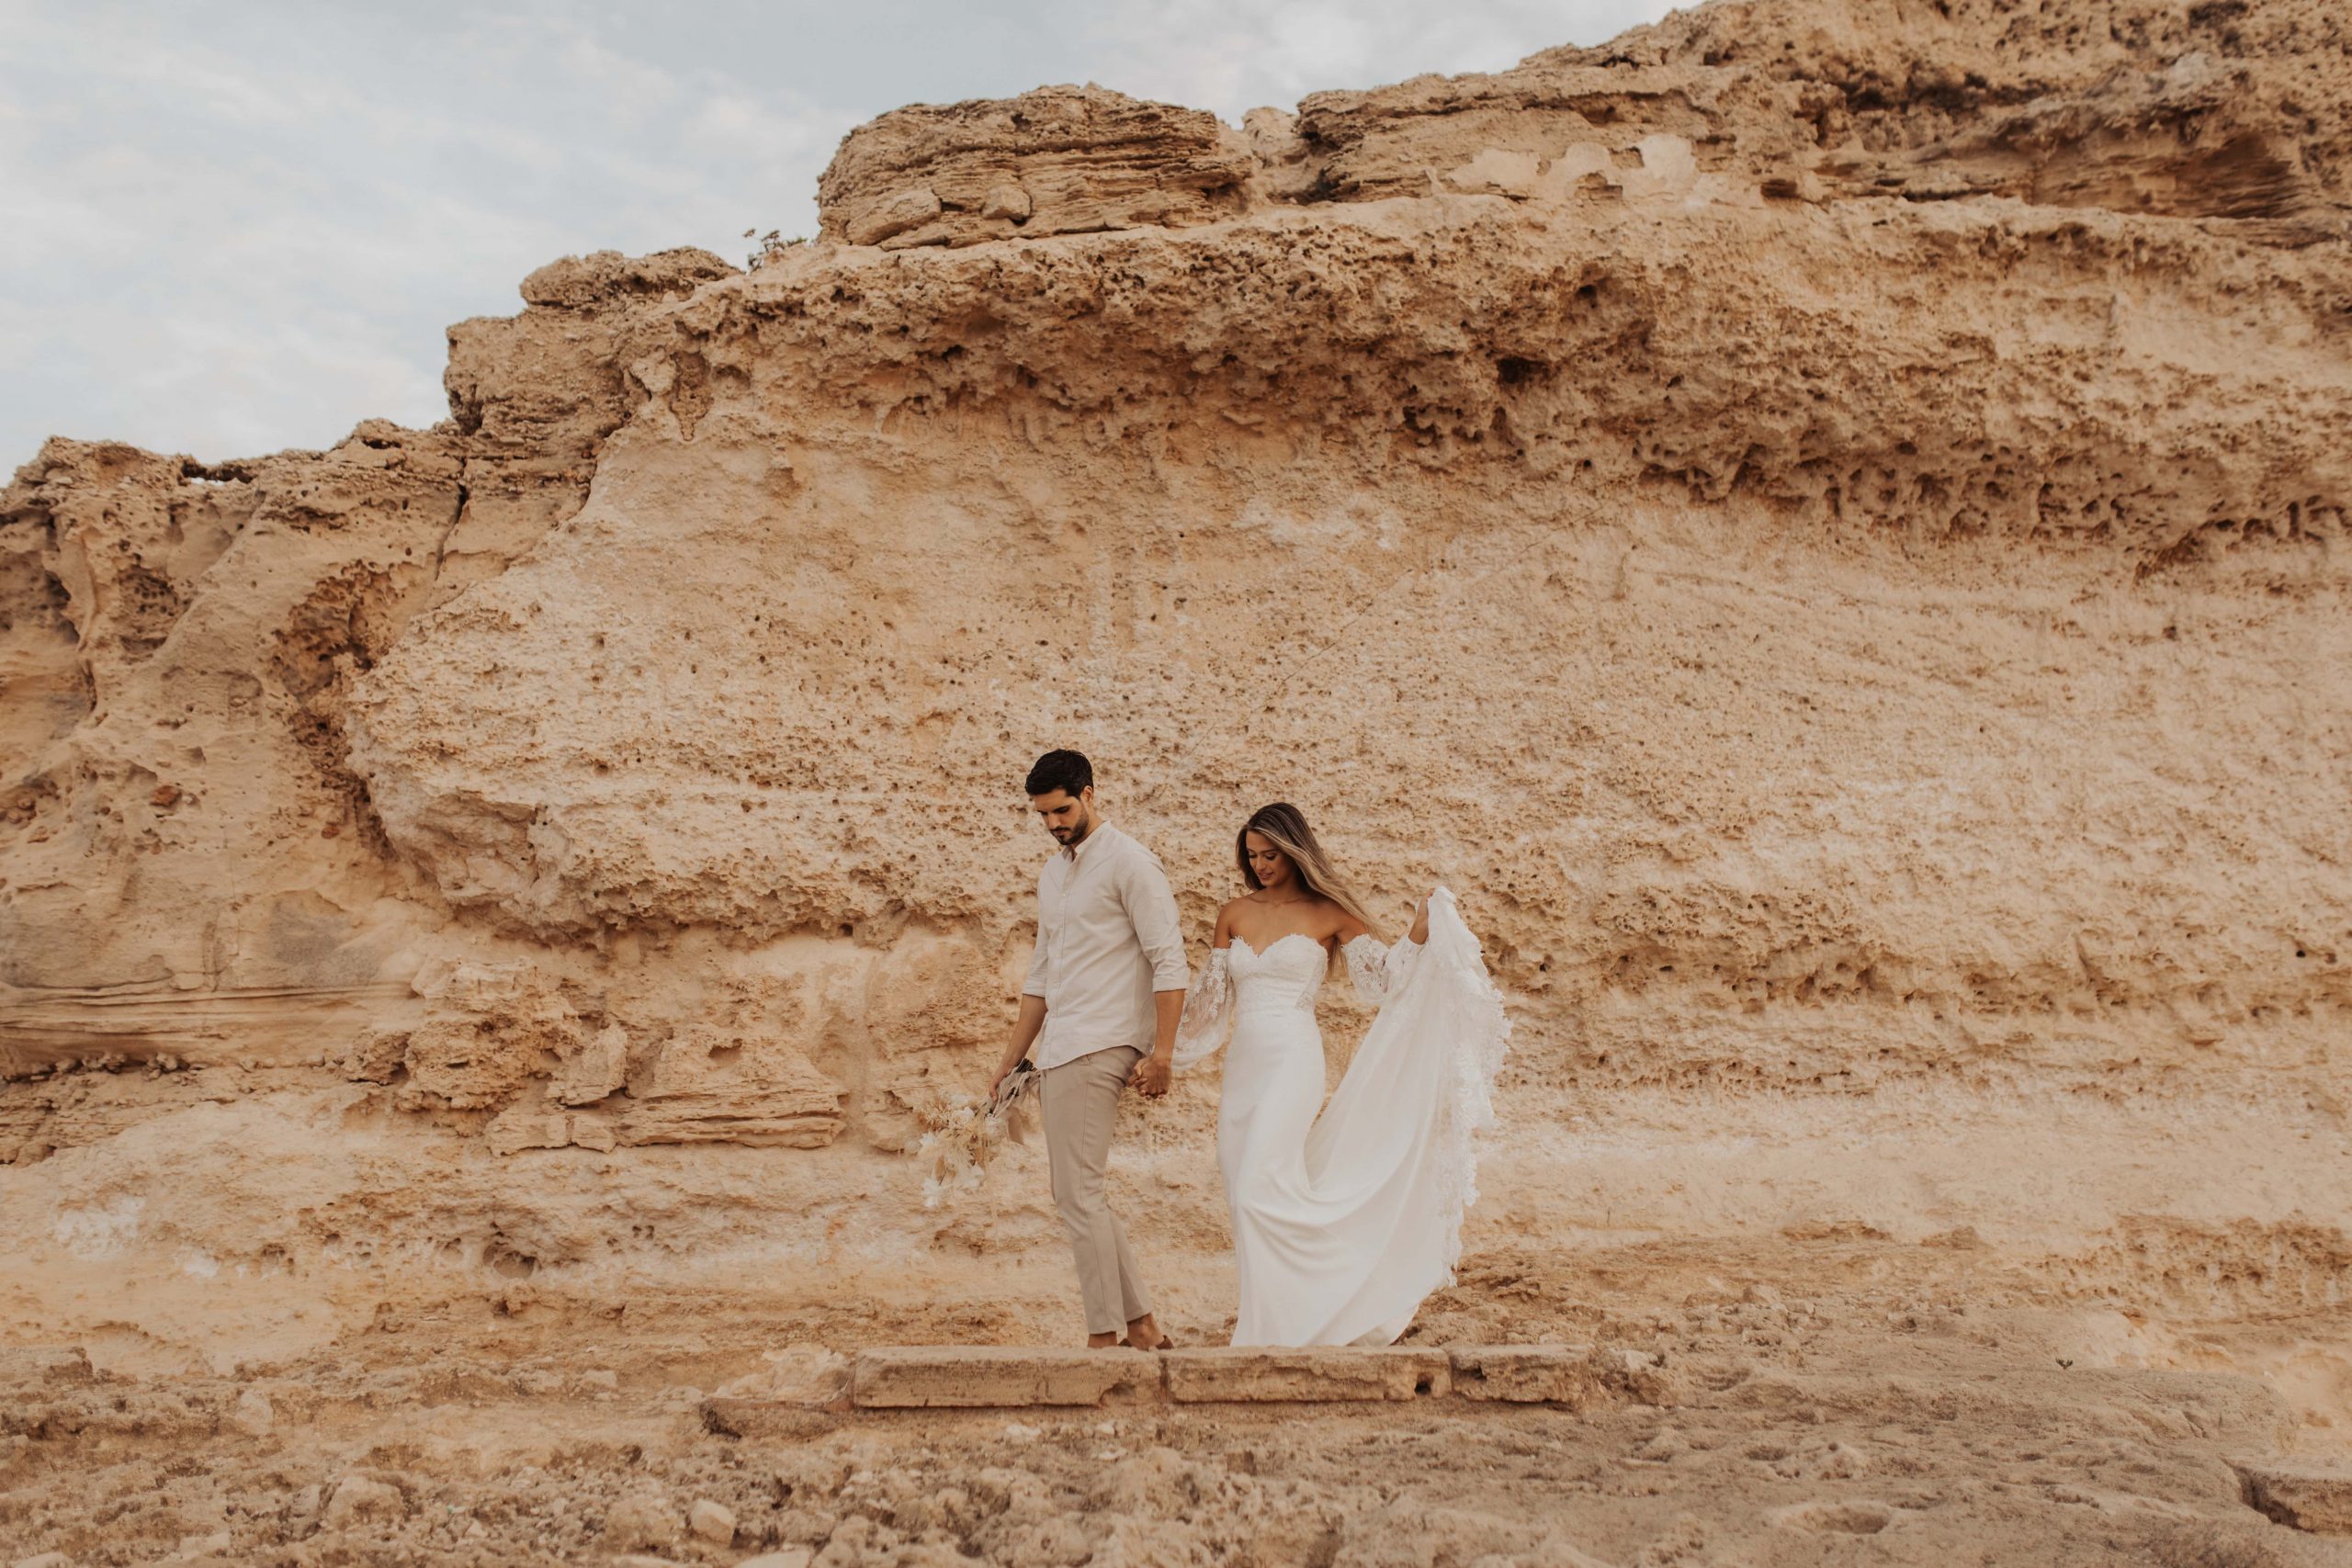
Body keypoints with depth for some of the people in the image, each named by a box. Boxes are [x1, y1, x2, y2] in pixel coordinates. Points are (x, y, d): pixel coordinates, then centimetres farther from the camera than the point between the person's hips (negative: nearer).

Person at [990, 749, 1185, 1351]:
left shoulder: (1128, 862, -7)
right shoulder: (1052, 873, 19)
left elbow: (1170, 960, -12)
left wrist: (1161, 1053, -19)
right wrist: (1011, 1060, 23)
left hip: (1097, 1049, -9)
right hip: (1058, 1052, 9)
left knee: (1078, 1194, -10)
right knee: (1081, 1194, 10)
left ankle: (1105, 1337, -4)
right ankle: (1142, 1326, 16)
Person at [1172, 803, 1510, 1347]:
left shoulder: (1328, 915, 1)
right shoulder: (1234, 915, 11)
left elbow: (1382, 976, 1)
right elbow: (1212, 998, 15)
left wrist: (1421, 930, -12)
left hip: (1293, 1061, -5)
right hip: (1243, 1062, 5)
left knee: (1259, 1190, -16)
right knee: (1242, 1194, 4)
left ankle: (1269, 1327, -6)